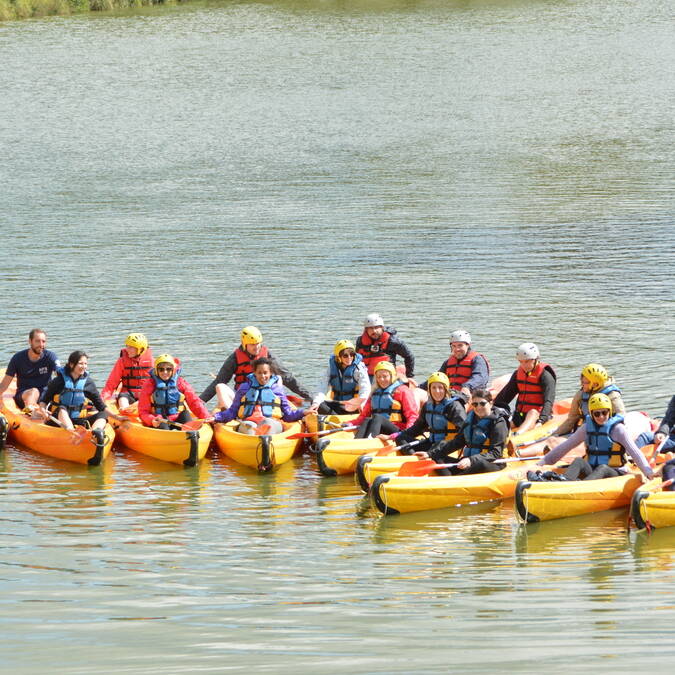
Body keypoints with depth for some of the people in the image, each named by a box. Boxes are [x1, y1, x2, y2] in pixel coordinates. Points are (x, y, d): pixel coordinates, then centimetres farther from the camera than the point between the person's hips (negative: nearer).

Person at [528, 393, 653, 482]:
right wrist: (544, 461, 12)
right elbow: (566, 446, 15)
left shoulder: (617, 428, -4)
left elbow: (634, 452, -11)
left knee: (602, 468, -36)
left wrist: (649, 473, -22)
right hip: (591, 471, 4)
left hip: (614, 474, -4)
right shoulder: (587, 427, 10)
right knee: (579, 461, -23)